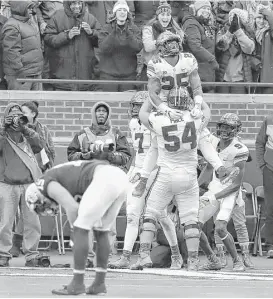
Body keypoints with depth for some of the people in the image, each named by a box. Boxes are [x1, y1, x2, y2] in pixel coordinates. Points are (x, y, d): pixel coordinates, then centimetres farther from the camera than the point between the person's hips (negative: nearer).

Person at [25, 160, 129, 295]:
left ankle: (77, 284, 3)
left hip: (105, 179, -9)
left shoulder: (48, 184, 8)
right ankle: (99, 283, 22)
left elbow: (72, 208, -4)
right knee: (101, 232, 20)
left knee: (80, 231, 1)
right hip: (120, 176, 9)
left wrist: (76, 230, 6)